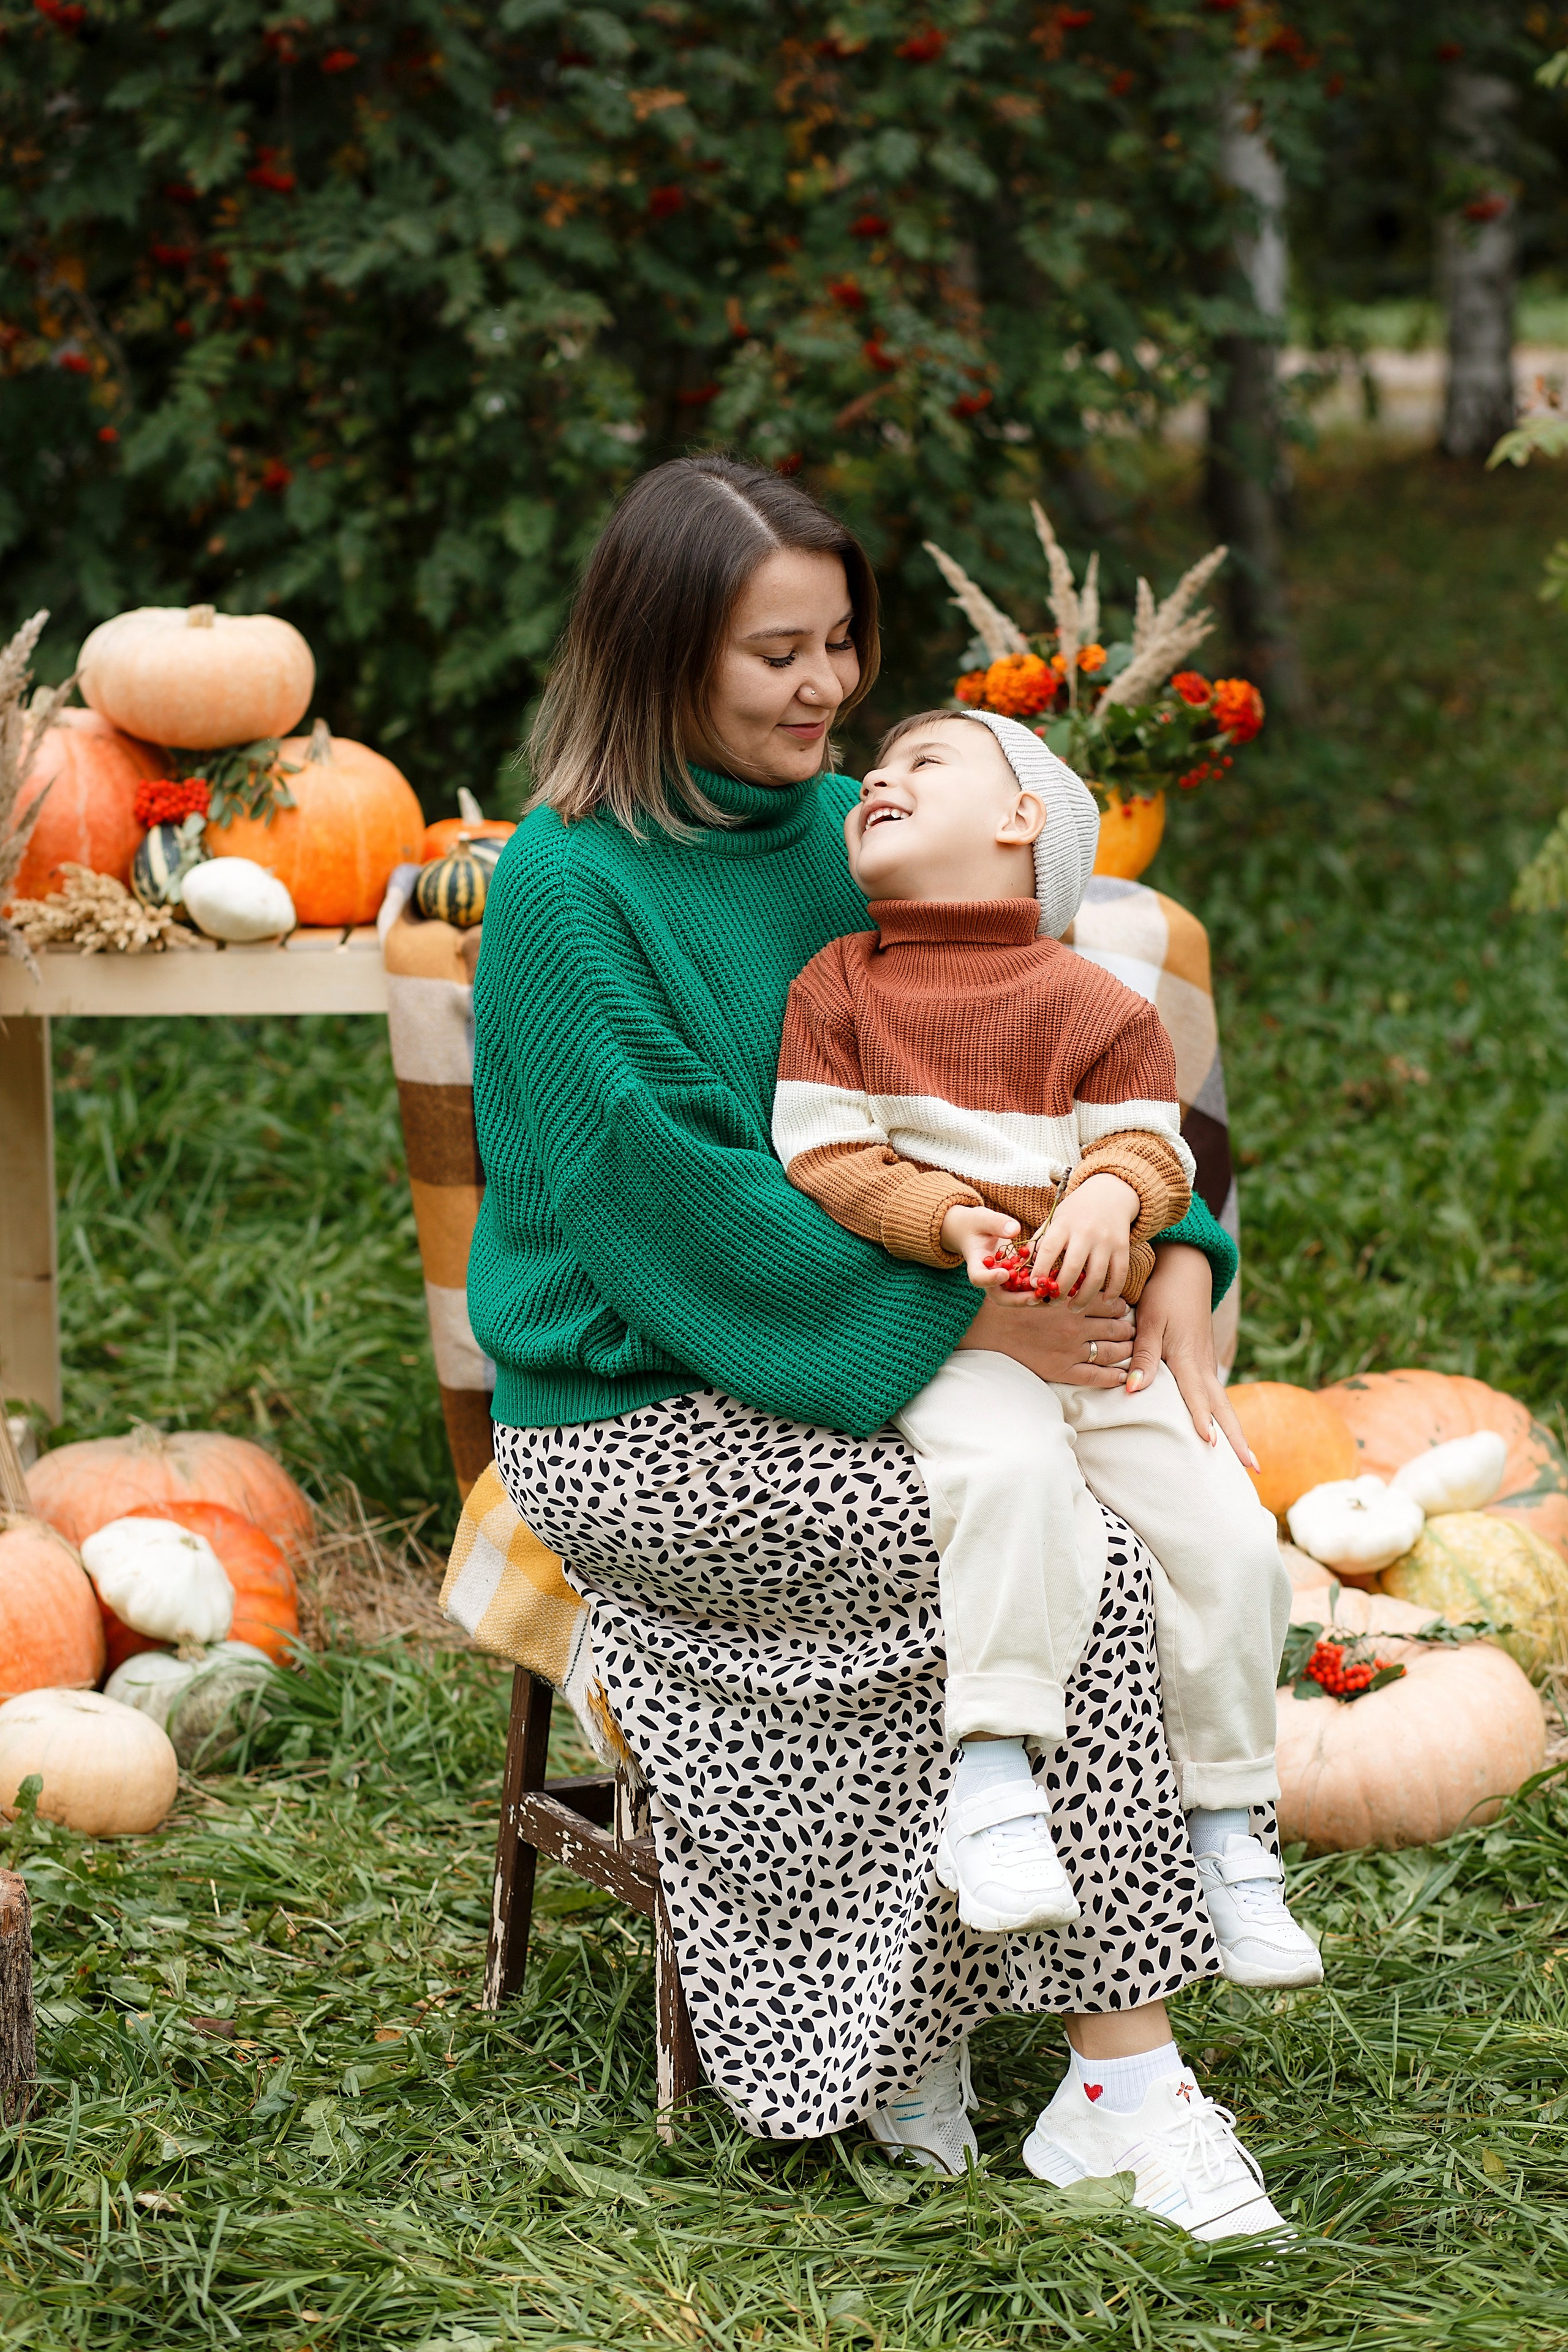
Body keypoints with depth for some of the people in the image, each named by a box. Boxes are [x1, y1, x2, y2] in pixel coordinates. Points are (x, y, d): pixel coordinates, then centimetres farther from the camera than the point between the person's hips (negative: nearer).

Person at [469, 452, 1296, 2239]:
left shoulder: (848, 829, 8)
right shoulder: (569, 886, -14)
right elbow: (674, 1193, -20)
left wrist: (1171, 1260, -11)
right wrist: (960, 1316, -23)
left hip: (822, 1389, 7)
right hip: (639, 1429, -7)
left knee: (1156, 1481, -17)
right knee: (1087, 1562, -22)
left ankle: (915, 2040, -8)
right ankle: (1125, 2087, -13)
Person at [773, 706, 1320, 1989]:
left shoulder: (1097, 1002, 8)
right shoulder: (836, 985, 6)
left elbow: (1150, 1146, 3)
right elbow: (824, 1156, -2)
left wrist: (1112, 1195, -22)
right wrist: (946, 1220, -19)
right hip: (939, 1339, -3)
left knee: (1227, 1535, -10)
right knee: (1010, 1469, -35)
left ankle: (1226, 1826, 7)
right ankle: (989, 1784, -29)